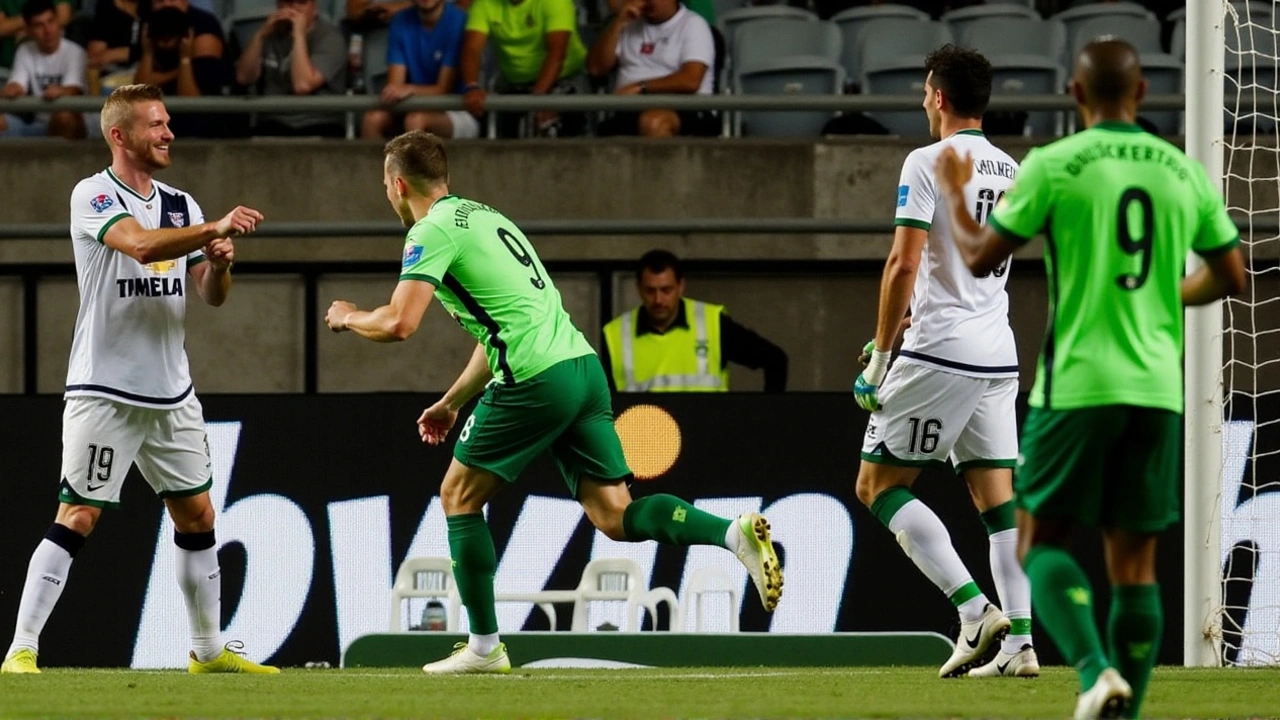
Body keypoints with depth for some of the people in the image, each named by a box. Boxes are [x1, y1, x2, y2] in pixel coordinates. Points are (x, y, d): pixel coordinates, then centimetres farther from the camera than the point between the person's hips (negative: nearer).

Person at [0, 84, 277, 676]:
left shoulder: (180, 205, 11)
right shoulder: (92, 196, -9)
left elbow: (212, 295, 10)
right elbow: (140, 244, -27)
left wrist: (219, 263, -11)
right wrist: (215, 228, -34)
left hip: (170, 394, 7)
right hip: (103, 393, -7)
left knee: (196, 517, 11)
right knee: (76, 518, -11)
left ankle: (208, 650, 22)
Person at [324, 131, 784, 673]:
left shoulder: (433, 231, -3)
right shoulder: (484, 217, 26)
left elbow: (398, 323, -13)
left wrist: (347, 318, 9)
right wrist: (451, 402, 35)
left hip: (537, 380, -8)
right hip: (582, 365, 8)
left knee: (459, 496, 9)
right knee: (614, 515, 1)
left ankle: (484, 646, 9)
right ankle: (734, 534, -19)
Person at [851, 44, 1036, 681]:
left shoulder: (929, 162, -9)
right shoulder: (1011, 172, 13)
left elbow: (904, 264, -15)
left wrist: (879, 358, -10)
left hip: (941, 349, -7)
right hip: (999, 355, 7)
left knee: (878, 485, -1)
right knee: (998, 499, 7)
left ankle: (976, 611, -14)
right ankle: (1020, 642, -2)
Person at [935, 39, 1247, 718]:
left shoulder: (1052, 166, -6)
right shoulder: (1184, 172, 6)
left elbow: (979, 257, -2)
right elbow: (1230, 276, 14)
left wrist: (953, 193, 16)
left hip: (1077, 383, -4)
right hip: (1158, 388, 4)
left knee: (1041, 542, 5)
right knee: (1134, 561, 9)